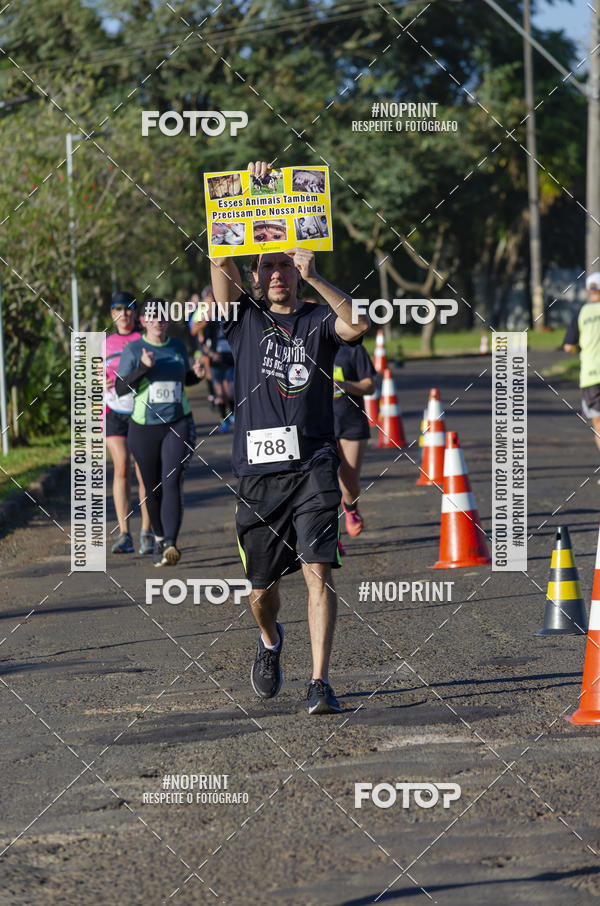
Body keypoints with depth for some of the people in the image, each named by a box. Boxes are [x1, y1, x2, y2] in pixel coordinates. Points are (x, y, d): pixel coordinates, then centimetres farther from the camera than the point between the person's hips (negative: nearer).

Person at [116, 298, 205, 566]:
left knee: (172, 481, -17)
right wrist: (144, 368, -21)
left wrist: (196, 374, 2)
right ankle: (159, 538, 30)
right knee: (153, 490, 8)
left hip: (178, 425, 0)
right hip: (144, 428, 0)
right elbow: (120, 388, -8)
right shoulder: (133, 350, -1)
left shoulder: (178, 347, 8)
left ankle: (170, 544, -27)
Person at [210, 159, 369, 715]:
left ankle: (320, 684, -16)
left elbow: (357, 324, -14)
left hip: (313, 465, -2)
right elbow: (220, 261, -3)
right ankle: (270, 641, 43)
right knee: (262, 584, 9)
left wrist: (313, 276, -16)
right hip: (258, 468, 2)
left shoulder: (317, 321, 8)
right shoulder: (245, 320, 10)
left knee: (318, 570, -15)